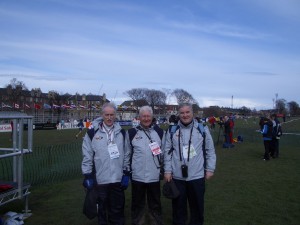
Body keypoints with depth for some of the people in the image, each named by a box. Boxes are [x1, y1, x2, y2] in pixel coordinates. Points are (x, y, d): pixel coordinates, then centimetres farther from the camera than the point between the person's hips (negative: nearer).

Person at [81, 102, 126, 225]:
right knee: (102, 209, 15)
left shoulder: (121, 132, 3)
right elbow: (87, 155, -3)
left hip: (118, 178, 2)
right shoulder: (93, 131, -5)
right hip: (100, 179, -2)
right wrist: (87, 175, -4)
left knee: (117, 210, 14)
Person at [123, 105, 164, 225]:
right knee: (137, 203, 13)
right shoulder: (131, 132, 0)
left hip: (154, 176, 1)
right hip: (137, 176, 0)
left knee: (155, 204, 13)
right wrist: (126, 171, 2)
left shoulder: (159, 132, 3)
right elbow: (127, 154, 4)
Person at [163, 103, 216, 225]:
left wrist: (210, 169, 2)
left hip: (197, 176, -1)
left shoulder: (202, 128, -3)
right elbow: (167, 151, 3)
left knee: (197, 205, 14)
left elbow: (210, 150, 3)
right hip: (177, 176, 1)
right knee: (178, 205, 14)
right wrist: (167, 170, 0)